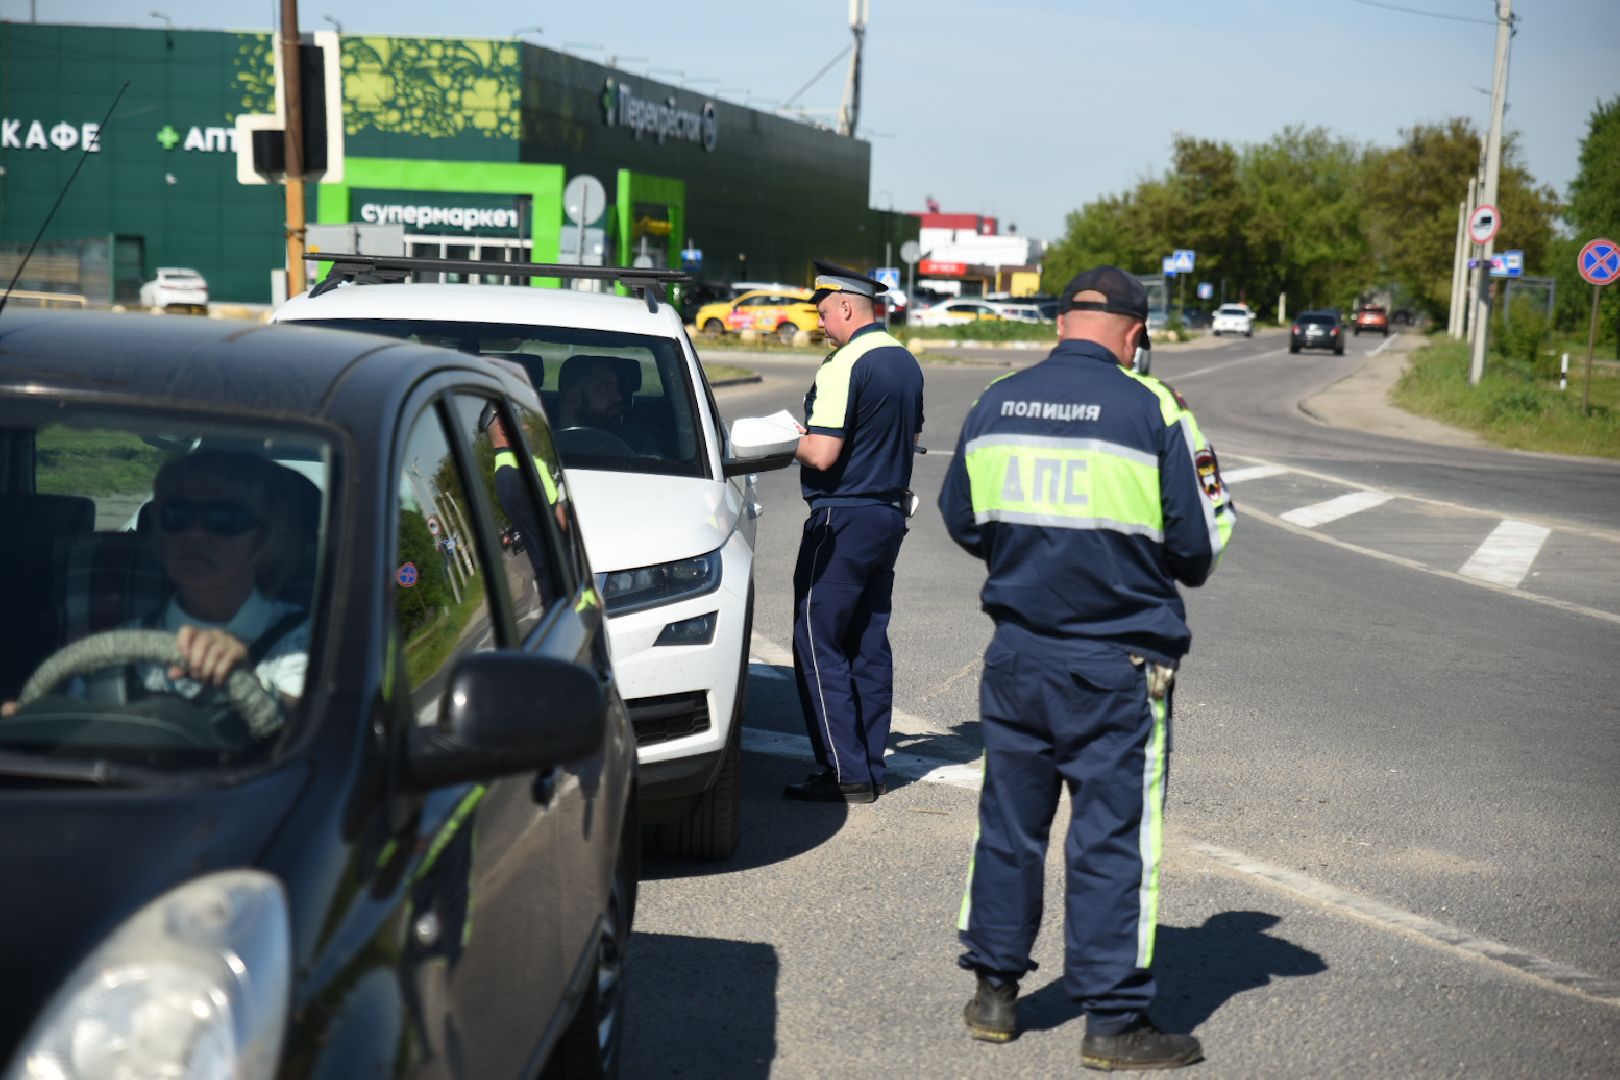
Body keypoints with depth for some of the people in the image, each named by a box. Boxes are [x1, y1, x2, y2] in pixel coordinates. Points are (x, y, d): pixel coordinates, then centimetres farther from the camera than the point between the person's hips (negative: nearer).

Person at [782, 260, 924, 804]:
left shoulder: (844, 366, -17)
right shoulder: (906, 362, 11)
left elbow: (822, 454, -22)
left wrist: (794, 443, -3)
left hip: (843, 519, -9)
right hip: (891, 513, 9)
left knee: (818, 642, -3)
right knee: (870, 644, 13)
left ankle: (845, 772, -4)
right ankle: (870, 766, 17)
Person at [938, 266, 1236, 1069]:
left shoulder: (994, 404, 2)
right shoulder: (1152, 410, -11)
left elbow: (959, 519, 12)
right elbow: (1202, 541, -7)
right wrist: (1157, 565, 15)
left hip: (1016, 655, 4)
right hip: (1116, 664, -4)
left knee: (1008, 822, 15)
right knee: (1114, 835, 3)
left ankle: (994, 993, 25)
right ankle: (1113, 1021, 9)